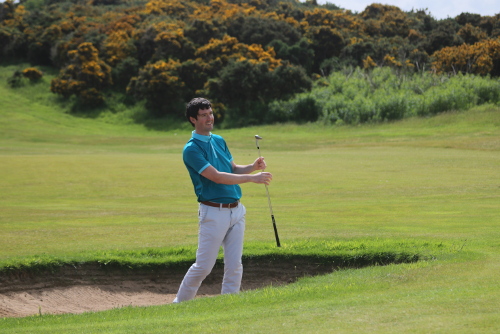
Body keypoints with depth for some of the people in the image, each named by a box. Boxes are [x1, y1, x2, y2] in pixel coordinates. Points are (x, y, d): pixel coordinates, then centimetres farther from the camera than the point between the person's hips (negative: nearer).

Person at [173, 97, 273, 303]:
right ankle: (180, 304, 14)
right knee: (203, 266, -2)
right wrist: (252, 178, -22)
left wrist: (253, 167, -2)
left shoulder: (219, 141, 14)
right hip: (213, 213, -7)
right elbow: (216, 177, -19)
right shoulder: (191, 149, -11)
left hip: (236, 210, 7)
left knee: (234, 266, 3)